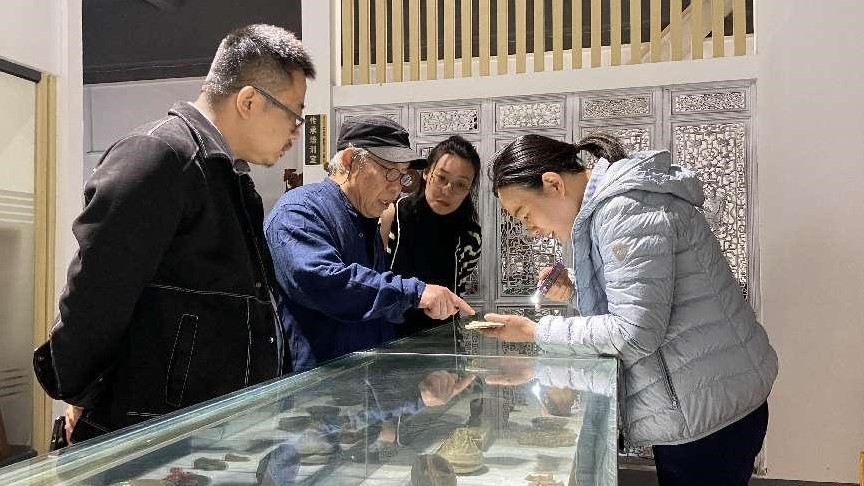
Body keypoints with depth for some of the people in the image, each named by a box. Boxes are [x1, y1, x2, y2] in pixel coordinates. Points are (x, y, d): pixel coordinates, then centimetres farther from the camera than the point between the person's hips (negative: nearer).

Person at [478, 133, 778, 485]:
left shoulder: (627, 206, -21)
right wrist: (575, 289, 3)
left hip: (706, 409, -9)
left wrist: (535, 332, -16)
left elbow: (635, 333, -25)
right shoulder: (604, 205, 9)